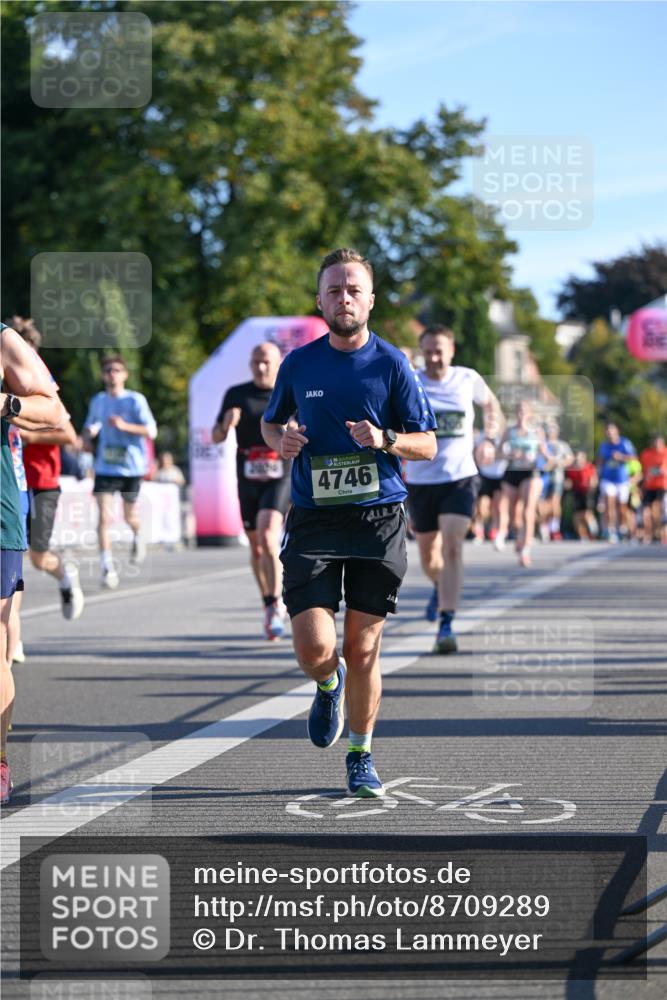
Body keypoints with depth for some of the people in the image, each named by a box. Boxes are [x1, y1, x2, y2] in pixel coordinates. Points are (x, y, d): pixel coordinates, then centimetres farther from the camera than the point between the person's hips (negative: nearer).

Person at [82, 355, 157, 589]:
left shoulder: (136, 400, -4)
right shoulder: (97, 401, 8)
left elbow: (151, 431, -9)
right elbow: (89, 429, 21)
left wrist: (124, 426, -23)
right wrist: (88, 435, -3)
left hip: (132, 467, -2)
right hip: (105, 467, 2)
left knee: (130, 516, 14)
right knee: (104, 517, -13)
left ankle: (138, 536, 49)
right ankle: (107, 566, -12)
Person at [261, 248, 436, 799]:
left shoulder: (393, 364, 1)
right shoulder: (298, 363, 6)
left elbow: (428, 444, 4)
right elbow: (270, 422, 22)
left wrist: (385, 439, -16)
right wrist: (280, 439, -1)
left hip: (378, 519, -1)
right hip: (313, 520, 1)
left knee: (363, 649, 3)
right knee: (314, 648, -11)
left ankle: (361, 755, 21)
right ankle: (329, 685, 26)